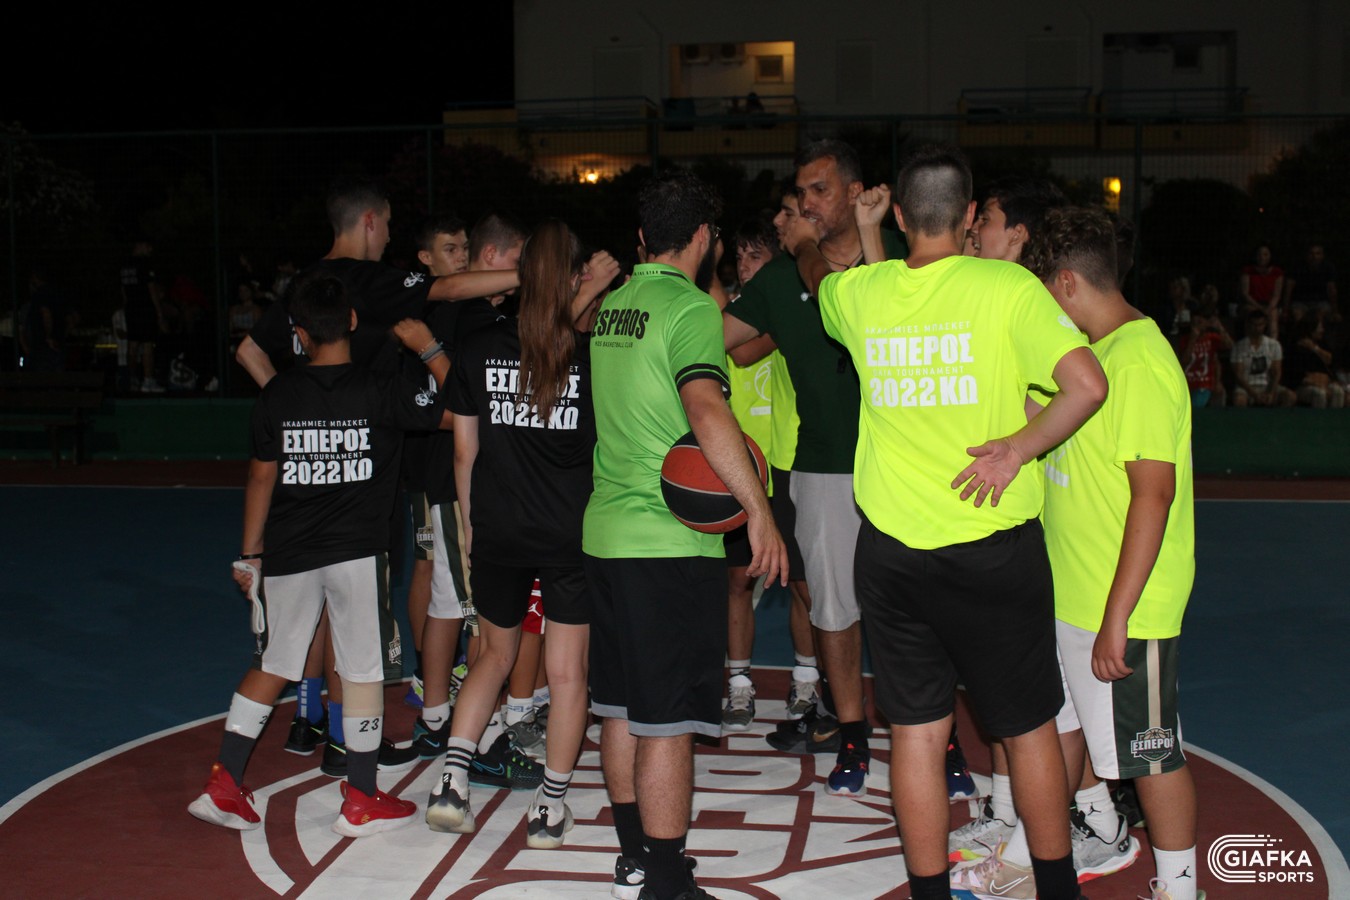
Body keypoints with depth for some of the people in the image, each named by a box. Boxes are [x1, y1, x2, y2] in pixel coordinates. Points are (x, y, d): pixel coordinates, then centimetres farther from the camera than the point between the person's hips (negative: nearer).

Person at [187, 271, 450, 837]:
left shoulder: (277, 395, 1)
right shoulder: (380, 392, -7)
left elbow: (261, 477, 7)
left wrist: (251, 552, 17)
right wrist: (429, 349, 10)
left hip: (288, 555, 3)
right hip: (358, 553, -3)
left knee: (273, 666, 15)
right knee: (362, 670, 6)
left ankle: (223, 785, 14)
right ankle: (361, 800, 13)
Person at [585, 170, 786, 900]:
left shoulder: (610, 307, 11)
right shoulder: (691, 308, -13)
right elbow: (706, 407, -29)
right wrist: (759, 510, -28)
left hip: (606, 530, 8)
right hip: (670, 539, -8)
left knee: (621, 706, 16)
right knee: (667, 722, -1)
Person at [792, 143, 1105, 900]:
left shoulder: (858, 292, 0)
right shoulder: (1007, 286, -11)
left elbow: (818, 280, 25)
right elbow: (1088, 384, -20)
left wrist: (808, 245, 46)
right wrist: (1019, 448, -9)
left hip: (891, 546, 3)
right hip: (994, 546, -2)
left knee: (917, 730, 11)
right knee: (1030, 726, 14)